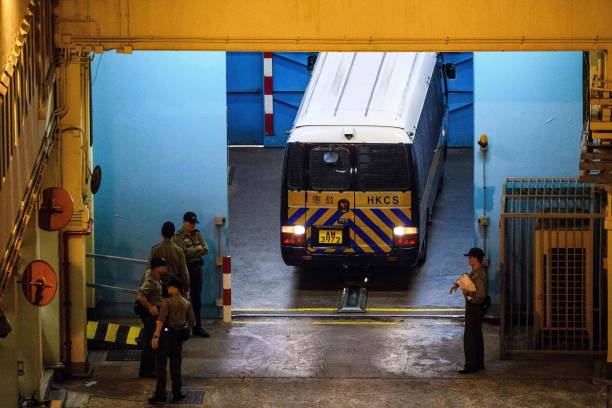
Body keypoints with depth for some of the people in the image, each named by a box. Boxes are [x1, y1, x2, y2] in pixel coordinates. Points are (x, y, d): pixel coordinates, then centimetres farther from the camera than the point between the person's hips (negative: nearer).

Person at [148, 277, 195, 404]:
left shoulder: (167, 302, -12)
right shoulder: (186, 303, 6)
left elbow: (161, 320, -22)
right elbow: (192, 322, 9)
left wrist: (156, 336, -25)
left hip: (167, 335, -6)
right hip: (179, 337, 6)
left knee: (160, 364, -1)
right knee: (176, 365, 13)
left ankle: (160, 395, -4)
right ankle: (177, 393, 15)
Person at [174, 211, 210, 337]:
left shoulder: (197, 234, 7)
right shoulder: (178, 236, -8)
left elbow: (205, 250, -1)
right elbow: (185, 251, -19)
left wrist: (191, 251, -13)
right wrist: (198, 248, -7)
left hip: (197, 268, 5)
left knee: (197, 298, 7)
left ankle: (197, 327, 12)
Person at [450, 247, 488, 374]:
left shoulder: (479, 275, -23)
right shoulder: (474, 272, 8)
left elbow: (481, 295, -29)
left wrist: (468, 293, -18)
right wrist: (456, 284, 12)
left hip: (474, 308, -11)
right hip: (473, 308, 11)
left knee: (469, 337, -6)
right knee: (477, 336, 16)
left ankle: (471, 366, -4)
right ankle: (479, 363, 24)